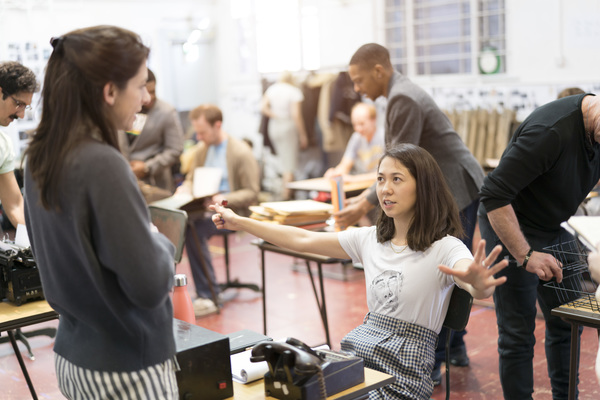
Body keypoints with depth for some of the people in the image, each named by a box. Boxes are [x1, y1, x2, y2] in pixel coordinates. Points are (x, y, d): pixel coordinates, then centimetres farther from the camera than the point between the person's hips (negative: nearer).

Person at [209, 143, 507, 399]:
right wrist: (239, 222, 11)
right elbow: (303, 240, 12)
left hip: (403, 375, -5)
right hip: (358, 353, 5)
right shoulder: (370, 239, 9)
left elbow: (479, 288, -30)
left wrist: (480, 283, -56)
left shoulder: (444, 248, -10)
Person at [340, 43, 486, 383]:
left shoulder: (403, 99, -19)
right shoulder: (402, 93, 13)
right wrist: (369, 195, 14)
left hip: (456, 189, -11)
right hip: (452, 189, 11)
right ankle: (455, 348, 31)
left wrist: (364, 207, -18)